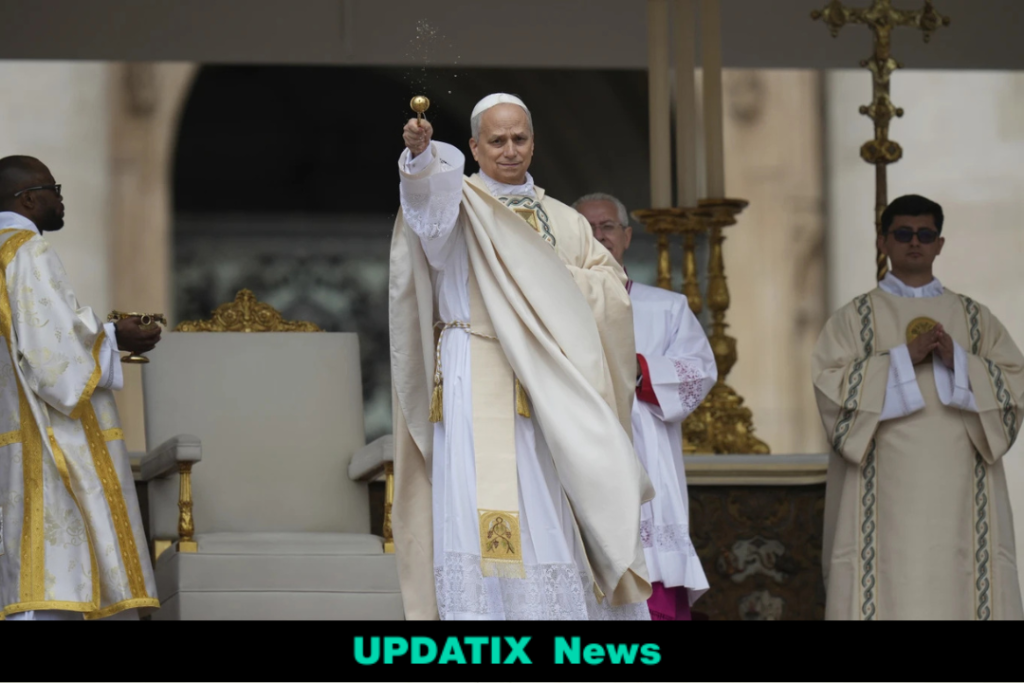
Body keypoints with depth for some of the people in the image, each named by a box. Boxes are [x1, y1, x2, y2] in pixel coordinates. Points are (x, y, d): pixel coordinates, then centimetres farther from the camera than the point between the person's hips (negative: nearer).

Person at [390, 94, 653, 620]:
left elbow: (613, 289, 9)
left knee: (549, 515, 0)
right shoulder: (456, 202, 5)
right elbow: (428, 192, -20)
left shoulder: (563, 221, 18)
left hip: (550, 390, 4)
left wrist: (555, 279, -6)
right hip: (478, 383, -4)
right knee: (482, 516, -13)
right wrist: (420, 154, -42)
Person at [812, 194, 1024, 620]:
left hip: (959, 493, 2)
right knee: (890, 592, -10)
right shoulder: (855, 318, 9)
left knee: (961, 588, -5)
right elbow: (829, 385, -4)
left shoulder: (975, 318, 16)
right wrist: (903, 358, -11)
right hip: (886, 496, -2)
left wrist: (957, 361, -9)